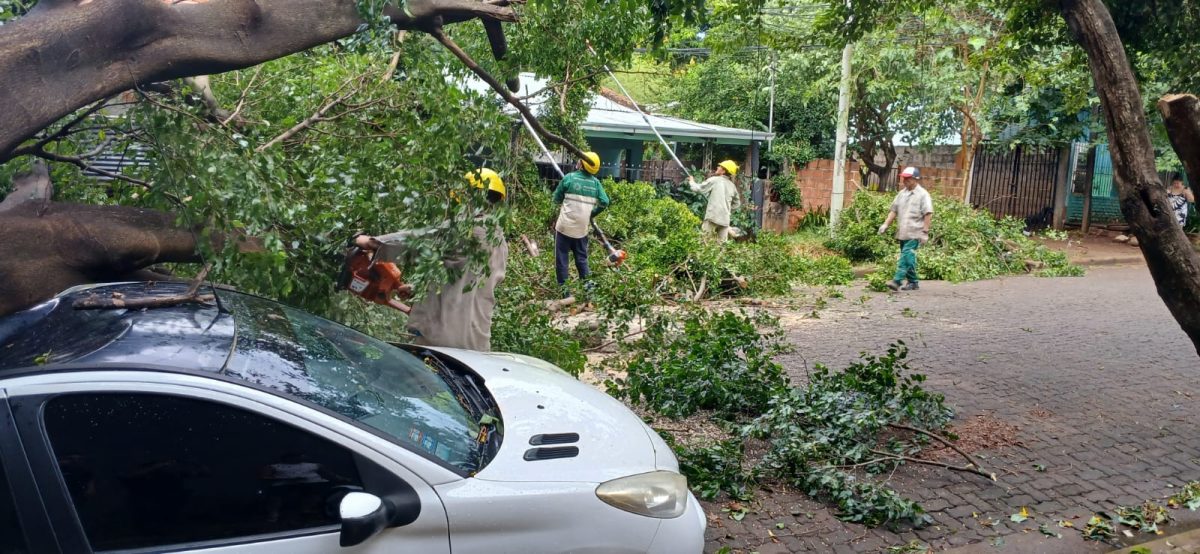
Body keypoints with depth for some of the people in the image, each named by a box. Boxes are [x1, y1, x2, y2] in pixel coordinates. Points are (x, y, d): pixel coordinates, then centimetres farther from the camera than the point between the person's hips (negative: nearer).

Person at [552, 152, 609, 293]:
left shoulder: (569, 178, -7)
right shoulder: (596, 182, 2)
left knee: (561, 259, 4)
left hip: (565, 226, -3)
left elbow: (557, 199, 3)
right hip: (582, 229, 3)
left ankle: (563, 289, 4)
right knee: (582, 258, 16)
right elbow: (604, 202, 0)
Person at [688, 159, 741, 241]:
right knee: (722, 243, 4)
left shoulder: (714, 180, -2)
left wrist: (691, 181, 22)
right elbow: (737, 203, 24)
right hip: (725, 220, 6)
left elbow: (698, 189, 3)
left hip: (713, 217, -6)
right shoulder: (732, 186, 15)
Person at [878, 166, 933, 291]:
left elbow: (928, 214, -8)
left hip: (914, 234, -7)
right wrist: (886, 224, 5)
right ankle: (913, 283, 20)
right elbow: (894, 210, 17)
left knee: (906, 256, -14)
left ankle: (897, 281, -21)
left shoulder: (922, 194, -4)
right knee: (909, 257, 11)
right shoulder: (901, 193, 15)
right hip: (902, 233, 7)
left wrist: (925, 232, -13)